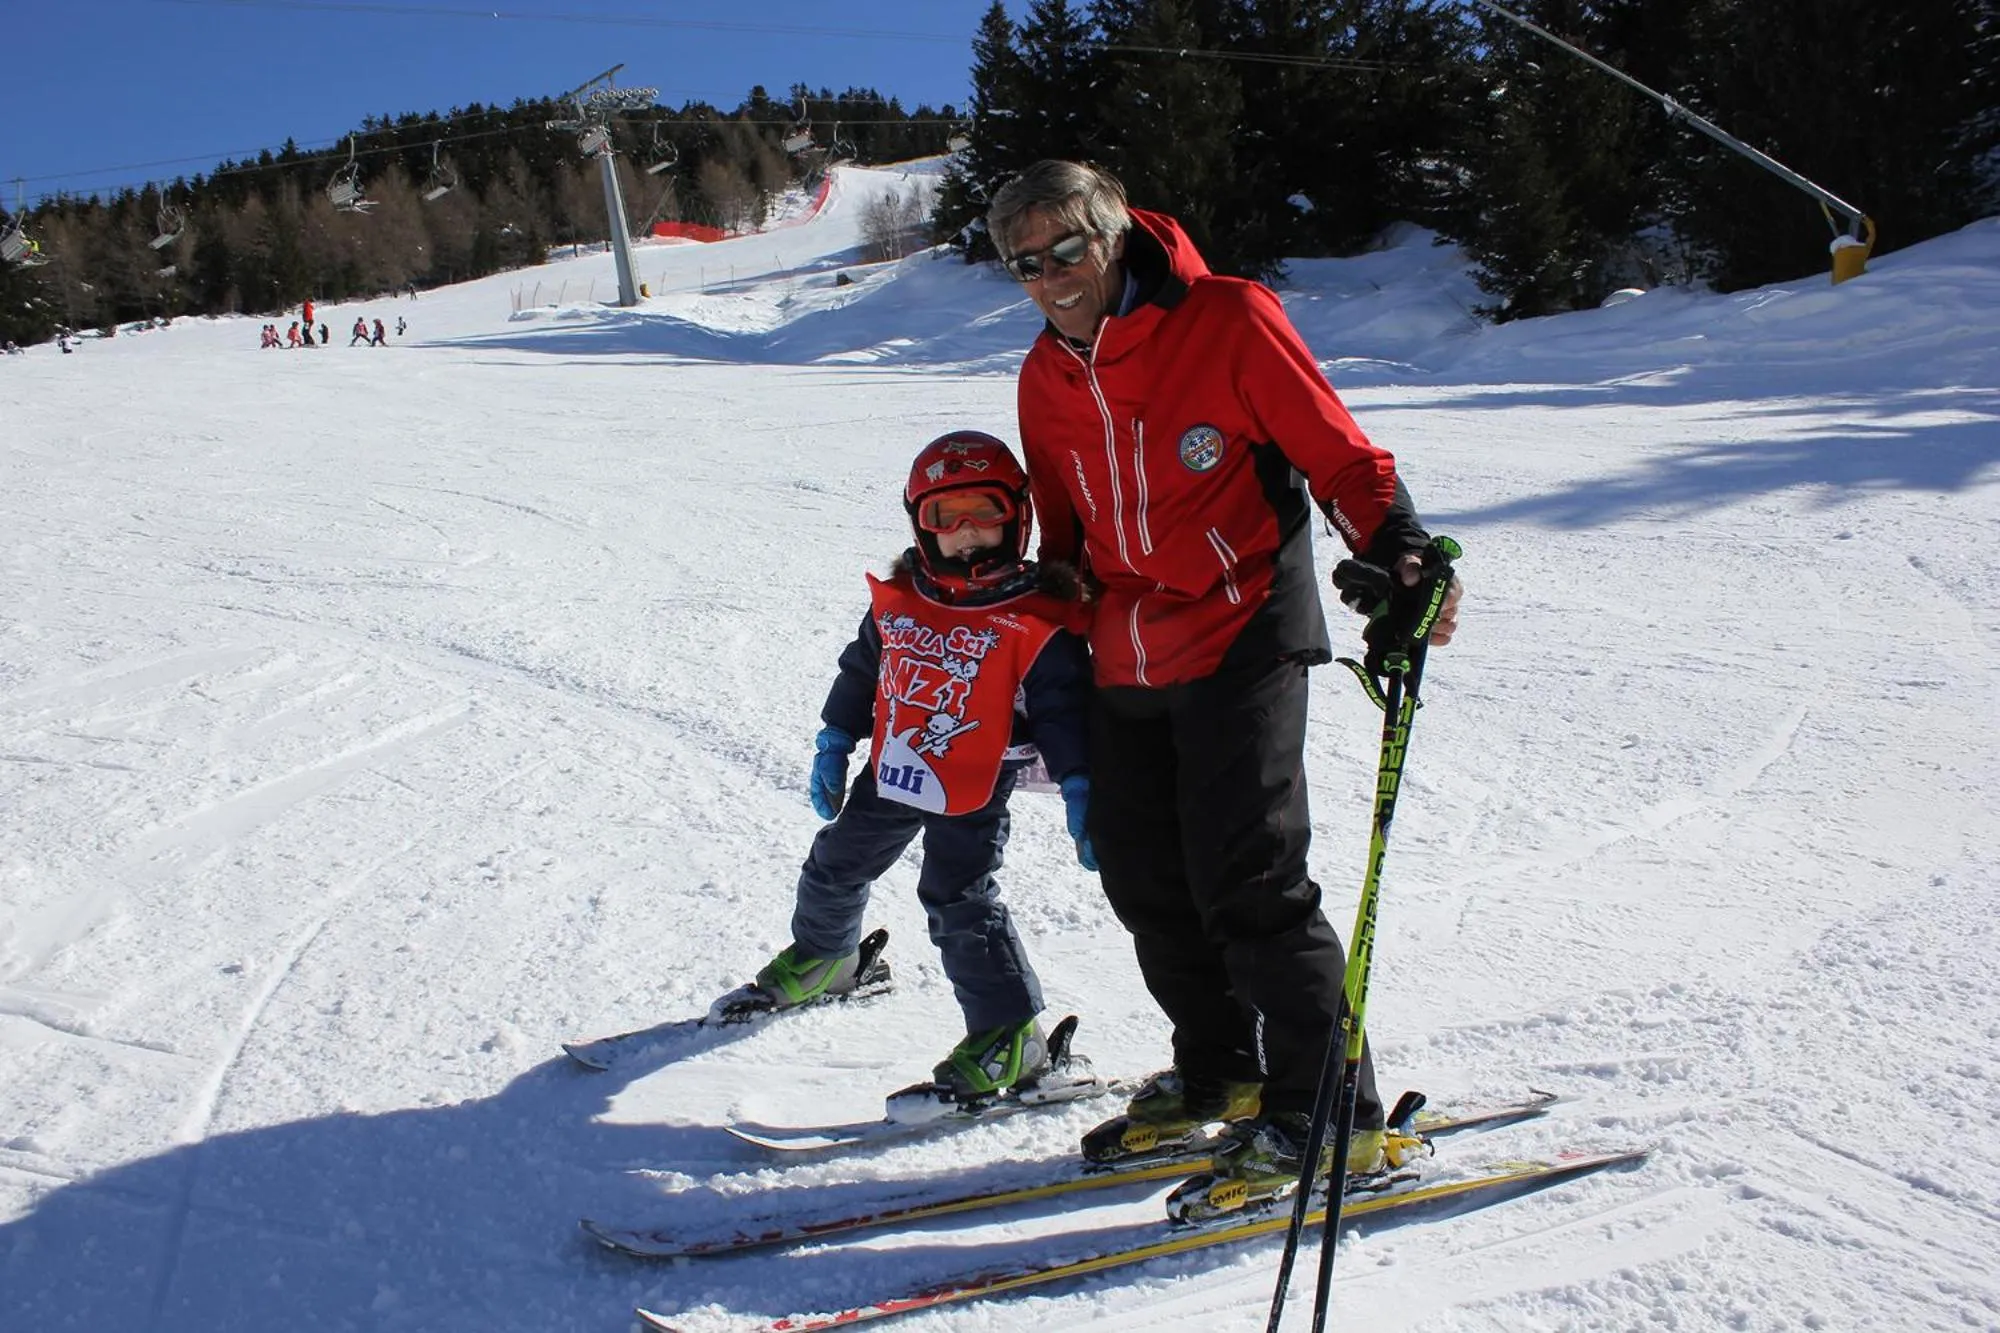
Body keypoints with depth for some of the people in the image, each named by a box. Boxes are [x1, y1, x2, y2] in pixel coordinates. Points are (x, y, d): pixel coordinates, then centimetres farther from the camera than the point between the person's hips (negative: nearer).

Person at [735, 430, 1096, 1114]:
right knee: (835, 865, 20)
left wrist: (1078, 794, -17)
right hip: (891, 773, 7)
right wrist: (833, 744, 14)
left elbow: (1065, 709, -12)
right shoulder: (897, 600, 0)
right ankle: (820, 960, 50)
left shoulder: (1038, 621, -14)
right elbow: (861, 670, 14)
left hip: (975, 791, -6)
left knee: (957, 900, -11)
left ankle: (1009, 1038, 3)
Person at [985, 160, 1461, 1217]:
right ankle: (1219, 1072, 30)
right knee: (1142, 877, 10)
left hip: (1240, 639, -7)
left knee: (1247, 877, -11)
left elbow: (1338, 454, -7)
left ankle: (1331, 1117, 4)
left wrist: (1399, 557, -22)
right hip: (1126, 663, 7)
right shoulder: (1044, 380, 11)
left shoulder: (1225, 319, -8)